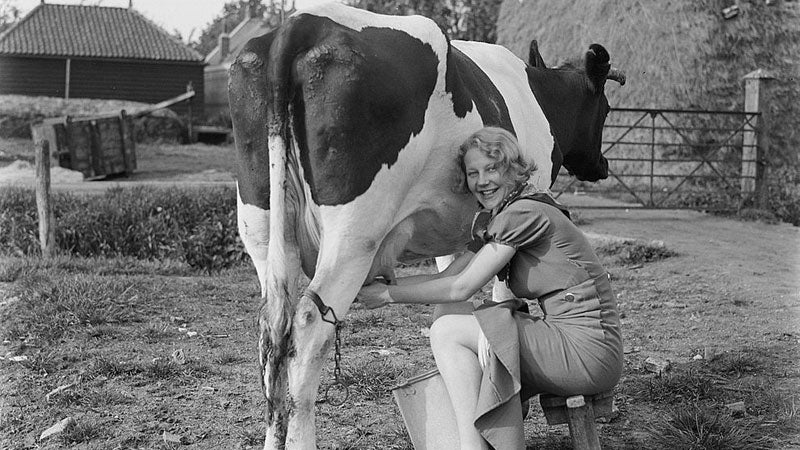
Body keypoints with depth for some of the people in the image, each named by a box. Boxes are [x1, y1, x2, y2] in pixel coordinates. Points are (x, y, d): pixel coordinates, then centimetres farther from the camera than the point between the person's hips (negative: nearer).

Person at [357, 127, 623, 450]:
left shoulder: (526, 214, -12)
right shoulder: (492, 223, 16)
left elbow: (461, 288, -13)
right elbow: (445, 277, 12)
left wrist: (389, 295, -4)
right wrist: (379, 284, 3)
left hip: (588, 349, -9)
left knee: (447, 331, -11)